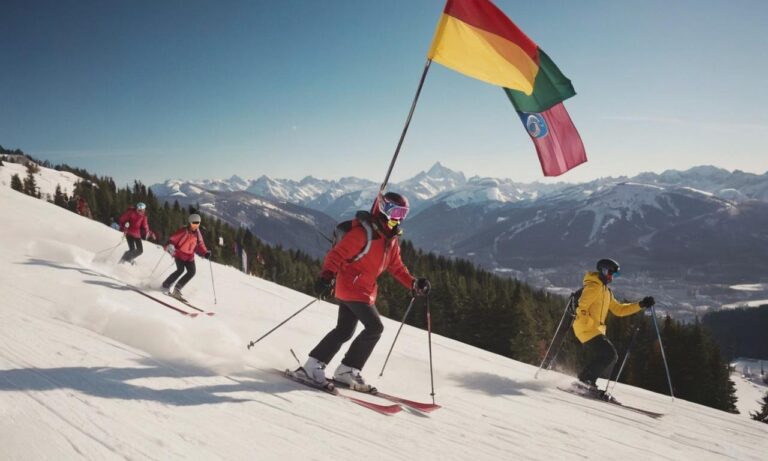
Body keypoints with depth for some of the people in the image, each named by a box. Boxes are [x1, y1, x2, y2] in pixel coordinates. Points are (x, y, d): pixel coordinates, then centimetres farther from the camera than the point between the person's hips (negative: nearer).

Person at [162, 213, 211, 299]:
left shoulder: (197, 233, 4)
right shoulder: (183, 231, -14)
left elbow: (200, 245, 10)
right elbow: (172, 239, -15)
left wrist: (205, 253, -7)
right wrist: (170, 246, -36)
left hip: (189, 256, 6)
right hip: (179, 254, -6)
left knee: (192, 272, -8)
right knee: (180, 270, -21)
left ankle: (177, 289, 2)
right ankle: (165, 285, -4)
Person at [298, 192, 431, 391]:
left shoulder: (391, 240, 10)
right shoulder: (363, 232, -17)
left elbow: (396, 267, 16)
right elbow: (337, 254, -21)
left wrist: (414, 284, 4)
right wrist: (327, 276, -34)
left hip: (366, 290, 9)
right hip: (351, 287, -9)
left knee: (344, 331, 13)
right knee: (374, 327, -12)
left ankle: (313, 365, 24)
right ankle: (347, 370, -1)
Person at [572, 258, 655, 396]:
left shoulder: (606, 291, 23)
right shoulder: (594, 286, -9)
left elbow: (619, 309, 24)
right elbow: (582, 307, -19)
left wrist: (641, 305, 18)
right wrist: (591, 324, -28)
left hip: (595, 330, 10)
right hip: (586, 328, -10)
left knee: (610, 357, 6)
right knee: (608, 354, -16)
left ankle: (587, 382, 8)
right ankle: (585, 380, -11)